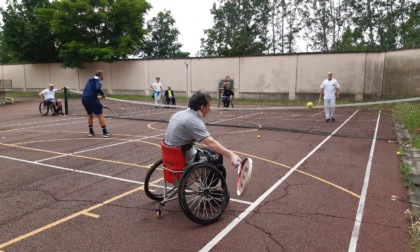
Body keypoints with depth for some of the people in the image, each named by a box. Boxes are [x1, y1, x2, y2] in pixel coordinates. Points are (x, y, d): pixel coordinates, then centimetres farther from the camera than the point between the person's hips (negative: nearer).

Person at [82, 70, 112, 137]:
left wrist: (99, 103, 27)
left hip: (84, 99, 8)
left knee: (90, 115, 22)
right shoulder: (98, 80, -1)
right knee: (100, 115, -3)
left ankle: (91, 132, 23)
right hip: (91, 99, -8)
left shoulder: (90, 81, 25)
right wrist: (103, 94, -4)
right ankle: (105, 132, -4)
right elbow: (98, 89, -23)